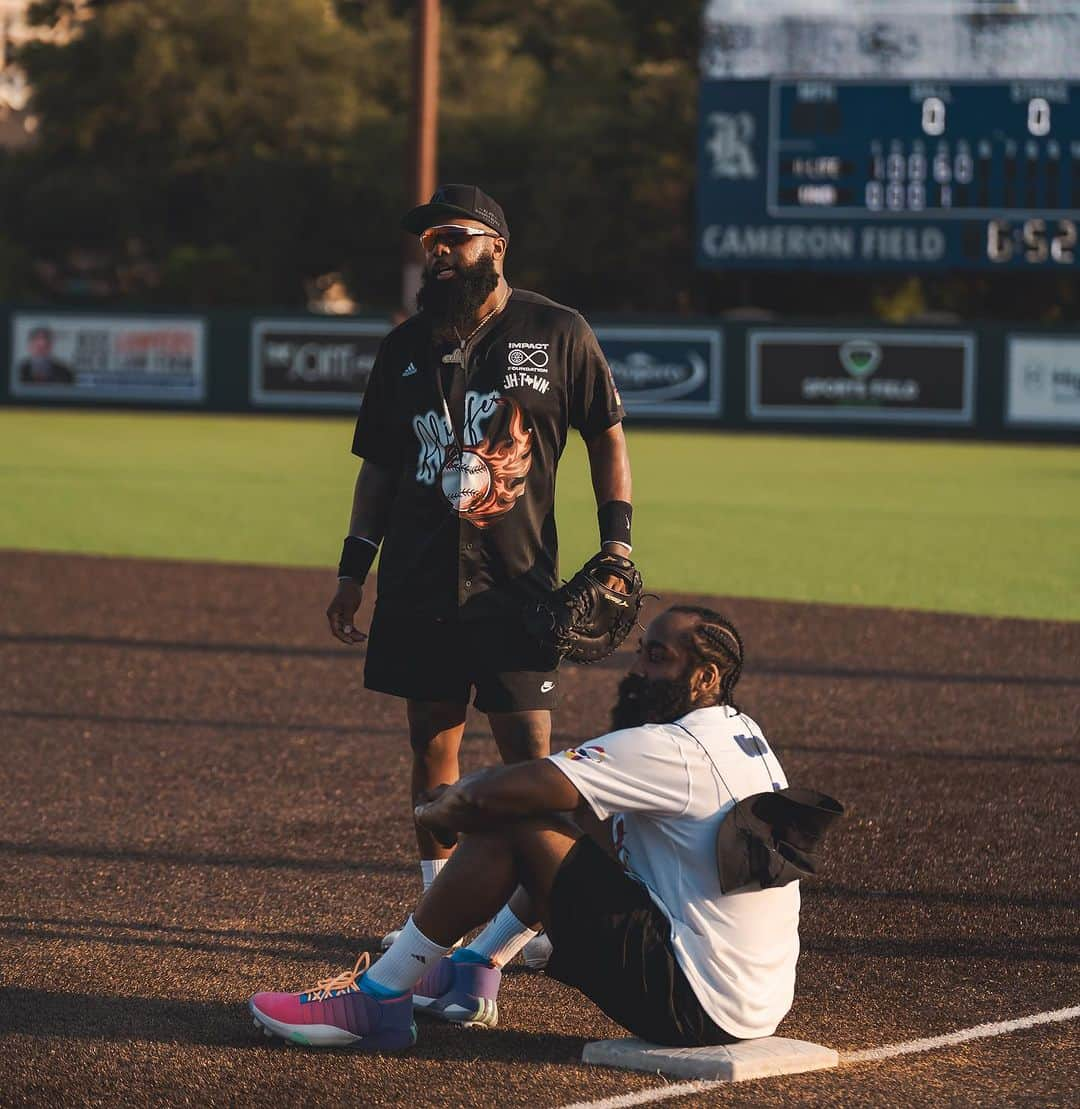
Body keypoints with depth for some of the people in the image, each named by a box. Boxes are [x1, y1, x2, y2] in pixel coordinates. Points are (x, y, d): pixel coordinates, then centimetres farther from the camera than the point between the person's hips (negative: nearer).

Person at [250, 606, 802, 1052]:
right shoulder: (743, 734, 13)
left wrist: (436, 812, 5)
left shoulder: (673, 749, -16)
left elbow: (487, 797, -17)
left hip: (694, 1007, -10)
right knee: (579, 820, 26)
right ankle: (471, 973, 37)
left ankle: (376, 998, -2)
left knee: (510, 826, -9)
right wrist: (466, 794, 12)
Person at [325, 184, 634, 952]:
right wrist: (354, 569, 11)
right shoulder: (407, 346, 11)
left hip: (518, 580, -4)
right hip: (418, 583, 4)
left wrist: (617, 544, -2)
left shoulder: (556, 333, 1)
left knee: (528, 748, -8)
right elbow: (380, 464, 15)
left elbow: (607, 436, 7)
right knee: (432, 742, 6)